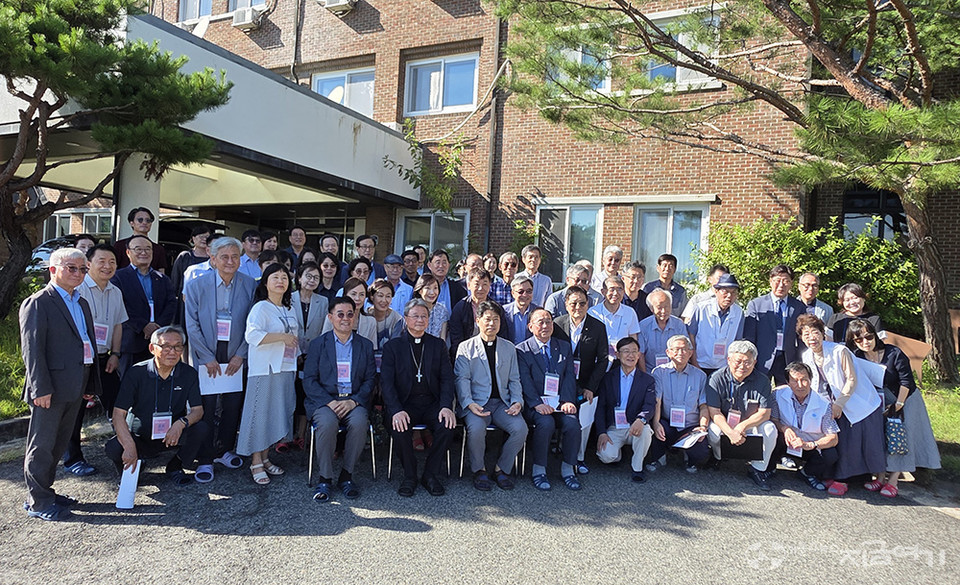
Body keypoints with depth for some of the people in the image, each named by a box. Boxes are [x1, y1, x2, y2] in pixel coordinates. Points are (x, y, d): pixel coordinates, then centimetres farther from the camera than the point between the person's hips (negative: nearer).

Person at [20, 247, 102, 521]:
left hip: (75, 387, 8)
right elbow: (32, 349, -14)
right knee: (42, 445, 3)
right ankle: (38, 502, 13)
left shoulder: (82, 303, 16)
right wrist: (40, 389, -18)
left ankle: (44, 491, 30)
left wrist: (91, 385, 15)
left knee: (59, 444, 17)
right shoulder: (38, 303, -9)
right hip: (50, 388, -8)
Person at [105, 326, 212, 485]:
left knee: (201, 428, -27)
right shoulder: (136, 373, -11)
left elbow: (198, 410, -8)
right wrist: (130, 446, -30)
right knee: (113, 448, -28)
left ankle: (175, 466, 0)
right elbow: (119, 414, -15)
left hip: (173, 436, 1)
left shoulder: (188, 374, -7)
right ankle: (132, 470, 8)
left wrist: (182, 423, -32)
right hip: (142, 438, -1)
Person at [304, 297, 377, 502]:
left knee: (359, 422, -31)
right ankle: (325, 479, -16)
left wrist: (353, 401, -11)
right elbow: (309, 380, 1)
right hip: (324, 400, -1)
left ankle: (346, 476, -12)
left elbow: (370, 380, 6)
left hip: (354, 401, 1)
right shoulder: (318, 344, 8)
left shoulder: (365, 345, 12)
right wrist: (329, 402, -14)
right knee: (327, 422, -33)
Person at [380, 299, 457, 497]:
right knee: (400, 428, -31)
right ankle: (409, 476, -6)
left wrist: (446, 406, -14)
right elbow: (386, 382, -4)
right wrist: (396, 410, -21)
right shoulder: (392, 346, 6)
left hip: (432, 404, 1)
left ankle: (430, 474, -4)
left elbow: (447, 378, 4)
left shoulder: (438, 345, 12)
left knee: (447, 426, -27)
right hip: (405, 404, -1)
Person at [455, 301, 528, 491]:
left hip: (502, 402, 3)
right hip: (477, 403, -3)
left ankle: (501, 469, 0)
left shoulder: (509, 348, 17)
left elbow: (514, 380, 16)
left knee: (520, 428, -24)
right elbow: (462, 379, -1)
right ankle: (479, 470, -4)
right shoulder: (465, 347, 7)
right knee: (476, 429, -33)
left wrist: (517, 401, -3)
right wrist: (469, 403, -18)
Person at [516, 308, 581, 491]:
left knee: (572, 423, -25)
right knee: (546, 423, -31)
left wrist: (568, 401, -8)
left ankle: (568, 468, -3)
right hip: (535, 404, -3)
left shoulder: (564, 347, 16)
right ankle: (538, 469, -11)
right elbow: (525, 381, -6)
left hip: (559, 402, 3)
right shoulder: (522, 350, 4)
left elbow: (570, 377, 8)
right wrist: (537, 404, -21)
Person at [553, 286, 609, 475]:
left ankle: (579, 458, 24)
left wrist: (591, 387, -7)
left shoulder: (598, 327, -3)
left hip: (586, 386, 1)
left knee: (584, 423, 3)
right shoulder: (557, 324, -3)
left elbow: (603, 359, 0)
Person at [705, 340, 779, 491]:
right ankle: (717, 461, 2)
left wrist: (742, 426, -28)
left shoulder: (762, 380, -8)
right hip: (724, 424, -2)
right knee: (713, 430, -33)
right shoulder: (717, 378, -13)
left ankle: (757, 469, -3)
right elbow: (714, 411, -17)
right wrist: (731, 433, -33)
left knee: (770, 429, -26)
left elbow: (765, 413, -10)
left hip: (751, 424, 2)